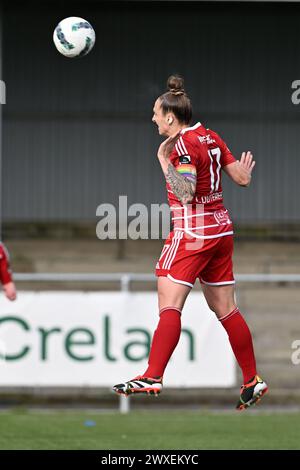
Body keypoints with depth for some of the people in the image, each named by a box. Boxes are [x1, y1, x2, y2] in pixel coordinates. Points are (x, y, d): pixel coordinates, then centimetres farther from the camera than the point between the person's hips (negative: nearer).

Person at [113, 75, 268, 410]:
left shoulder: (183, 144, -13)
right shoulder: (210, 137, 11)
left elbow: (186, 191, -24)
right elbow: (242, 178, 15)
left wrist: (163, 159, -15)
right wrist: (245, 168, 37)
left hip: (192, 232, -9)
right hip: (221, 229, 9)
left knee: (169, 303, -11)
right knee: (225, 309, 12)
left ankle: (153, 376, -19)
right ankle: (252, 380, 15)